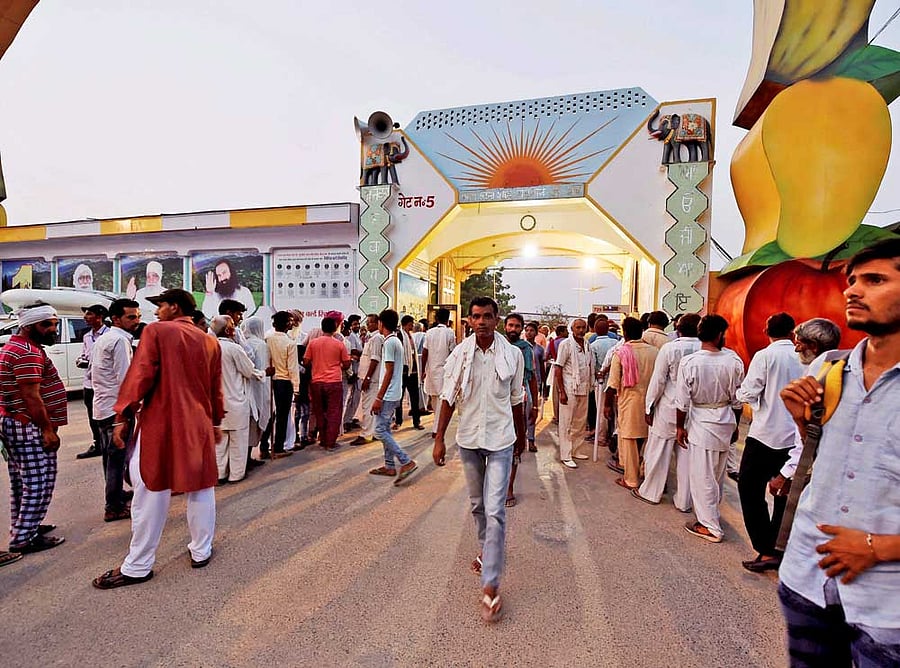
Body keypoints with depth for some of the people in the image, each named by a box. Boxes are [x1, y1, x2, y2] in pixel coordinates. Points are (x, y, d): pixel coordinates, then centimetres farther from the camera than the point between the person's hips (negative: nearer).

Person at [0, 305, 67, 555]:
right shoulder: (28, 353, -19)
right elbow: (31, 396, -23)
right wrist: (48, 429, -18)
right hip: (29, 428, -11)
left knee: (22, 482, 19)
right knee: (39, 483, -3)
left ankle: (22, 527, 30)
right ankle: (24, 538, 4)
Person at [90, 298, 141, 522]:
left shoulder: (103, 339, 15)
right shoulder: (121, 340, -16)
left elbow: (96, 373, 20)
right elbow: (125, 380, -21)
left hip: (102, 406, 10)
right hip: (116, 407, -10)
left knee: (110, 455, 20)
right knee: (117, 457, -2)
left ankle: (116, 494, 34)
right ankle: (114, 507, 6)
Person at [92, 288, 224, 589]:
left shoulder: (157, 331, -4)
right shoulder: (210, 342, 8)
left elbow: (140, 375, -11)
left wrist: (122, 417, -5)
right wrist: (215, 422, 22)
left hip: (159, 423, -4)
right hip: (199, 425, 4)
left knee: (151, 494, 5)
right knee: (201, 489, 13)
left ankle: (138, 567, 17)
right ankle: (201, 551, 26)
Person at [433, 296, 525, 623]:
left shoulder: (512, 355, -6)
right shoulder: (459, 355, -6)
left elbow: (516, 400, 4)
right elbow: (448, 398, -1)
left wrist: (521, 436, 13)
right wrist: (439, 439, -3)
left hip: (500, 440, -2)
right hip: (468, 438, 2)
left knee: (495, 511, -7)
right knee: (477, 504, 20)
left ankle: (490, 586, 4)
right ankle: (487, 550, 47)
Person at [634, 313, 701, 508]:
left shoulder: (669, 349, -13)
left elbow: (658, 381, -10)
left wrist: (649, 407, -1)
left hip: (669, 408, -3)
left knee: (657, 452, 10)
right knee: (687, 455, 12)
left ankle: (650, 492, 24)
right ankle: (683, 501, 23)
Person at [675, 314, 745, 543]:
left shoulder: (689, 362, -17)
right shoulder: (734, 361, -9)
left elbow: (682, 401, -12)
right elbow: (737, 400, 0)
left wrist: (679, 426, 0)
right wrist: (735, 425, 15)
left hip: (700, 422, -4)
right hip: (725, 422, 4)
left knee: (702, 475, 7)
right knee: (717, 474, 21)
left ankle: (710, 526, 16)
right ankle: (711, 512, 40)